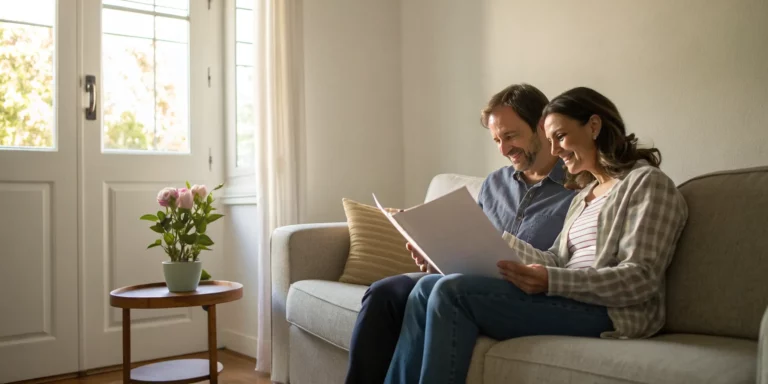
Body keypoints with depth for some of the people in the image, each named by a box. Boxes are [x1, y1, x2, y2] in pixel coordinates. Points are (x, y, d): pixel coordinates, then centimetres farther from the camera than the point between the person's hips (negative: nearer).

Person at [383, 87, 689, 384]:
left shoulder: (647, 182, -2)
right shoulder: (586, 194, 23)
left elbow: (640, 279, -14)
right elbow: (557, 262, 13)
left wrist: (551, 282, -26)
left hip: (607, 312, -8)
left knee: (454, 291, -23)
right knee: (428, 288, -6)